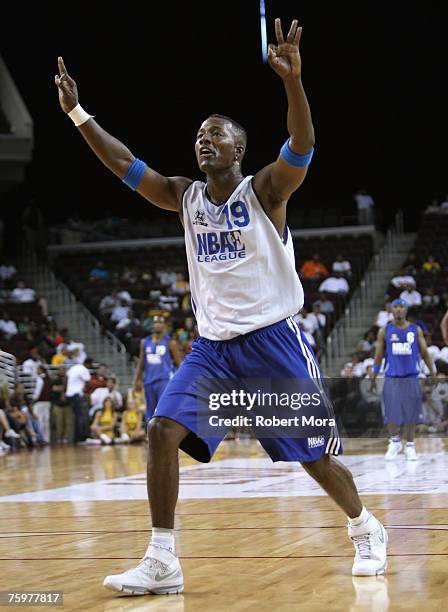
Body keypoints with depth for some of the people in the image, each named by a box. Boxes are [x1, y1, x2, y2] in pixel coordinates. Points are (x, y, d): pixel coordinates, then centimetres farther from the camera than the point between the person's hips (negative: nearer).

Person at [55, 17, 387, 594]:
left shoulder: (264, 190, -5)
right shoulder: (185, 197, 9)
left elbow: (301, 148, -23)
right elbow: (124, 164, 6)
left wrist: (292, 79, -40)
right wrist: (77, 112, -3)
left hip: (272, 340, -4)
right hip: (212, 344, 4)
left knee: (317, 455, 2)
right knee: (163, 432, -15)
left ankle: (366, 530, 28)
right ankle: (162, 560, -11)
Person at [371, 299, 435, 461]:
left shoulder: (416, 330, 5)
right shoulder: (384, 331, 4)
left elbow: (424, 353, 7)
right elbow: (379, 355, 7)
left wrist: (433, 373, 0)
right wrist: (374, 376, 3)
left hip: (411, 377, 1)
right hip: (392, 377, 0)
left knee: (411, 412, 2)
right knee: (391, 413, -5)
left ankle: (410, 446, 11)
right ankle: (395, 442, 14)